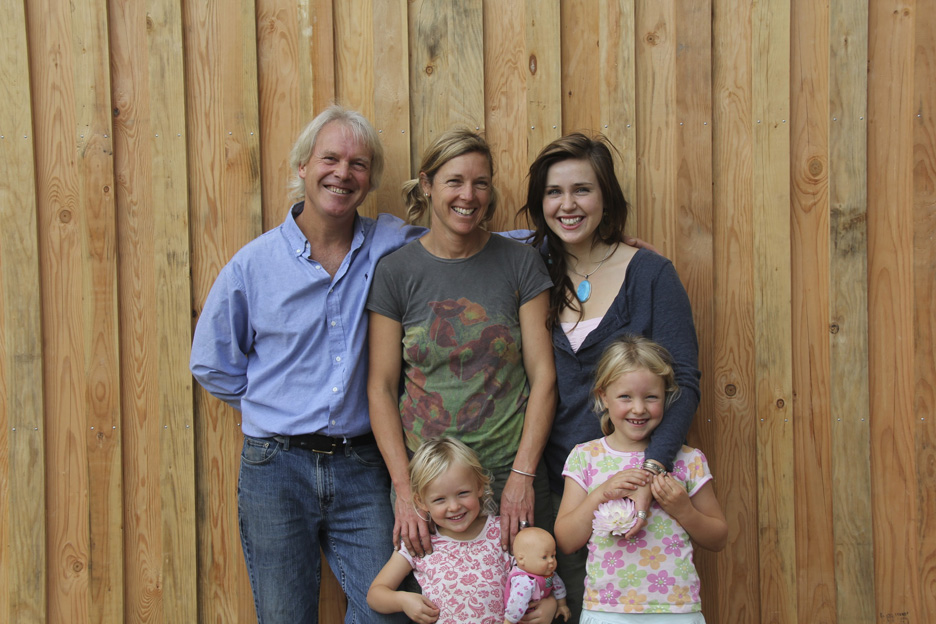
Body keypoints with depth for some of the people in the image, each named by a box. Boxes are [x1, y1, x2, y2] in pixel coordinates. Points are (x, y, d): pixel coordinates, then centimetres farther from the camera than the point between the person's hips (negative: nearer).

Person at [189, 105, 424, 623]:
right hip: (277, 468, 0)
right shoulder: (253, 264, -1)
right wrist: (280, 411, 7)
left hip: (362, 468, 1)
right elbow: (212, 364, 8)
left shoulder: (390, 246, 0)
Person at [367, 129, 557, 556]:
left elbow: (543, 375, -1)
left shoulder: (520, 261, 1)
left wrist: (523, 474, -10)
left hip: (510, 477, 0)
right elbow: (381, 388, -1)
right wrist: (404, 490, -9)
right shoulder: (396, 272, 0)